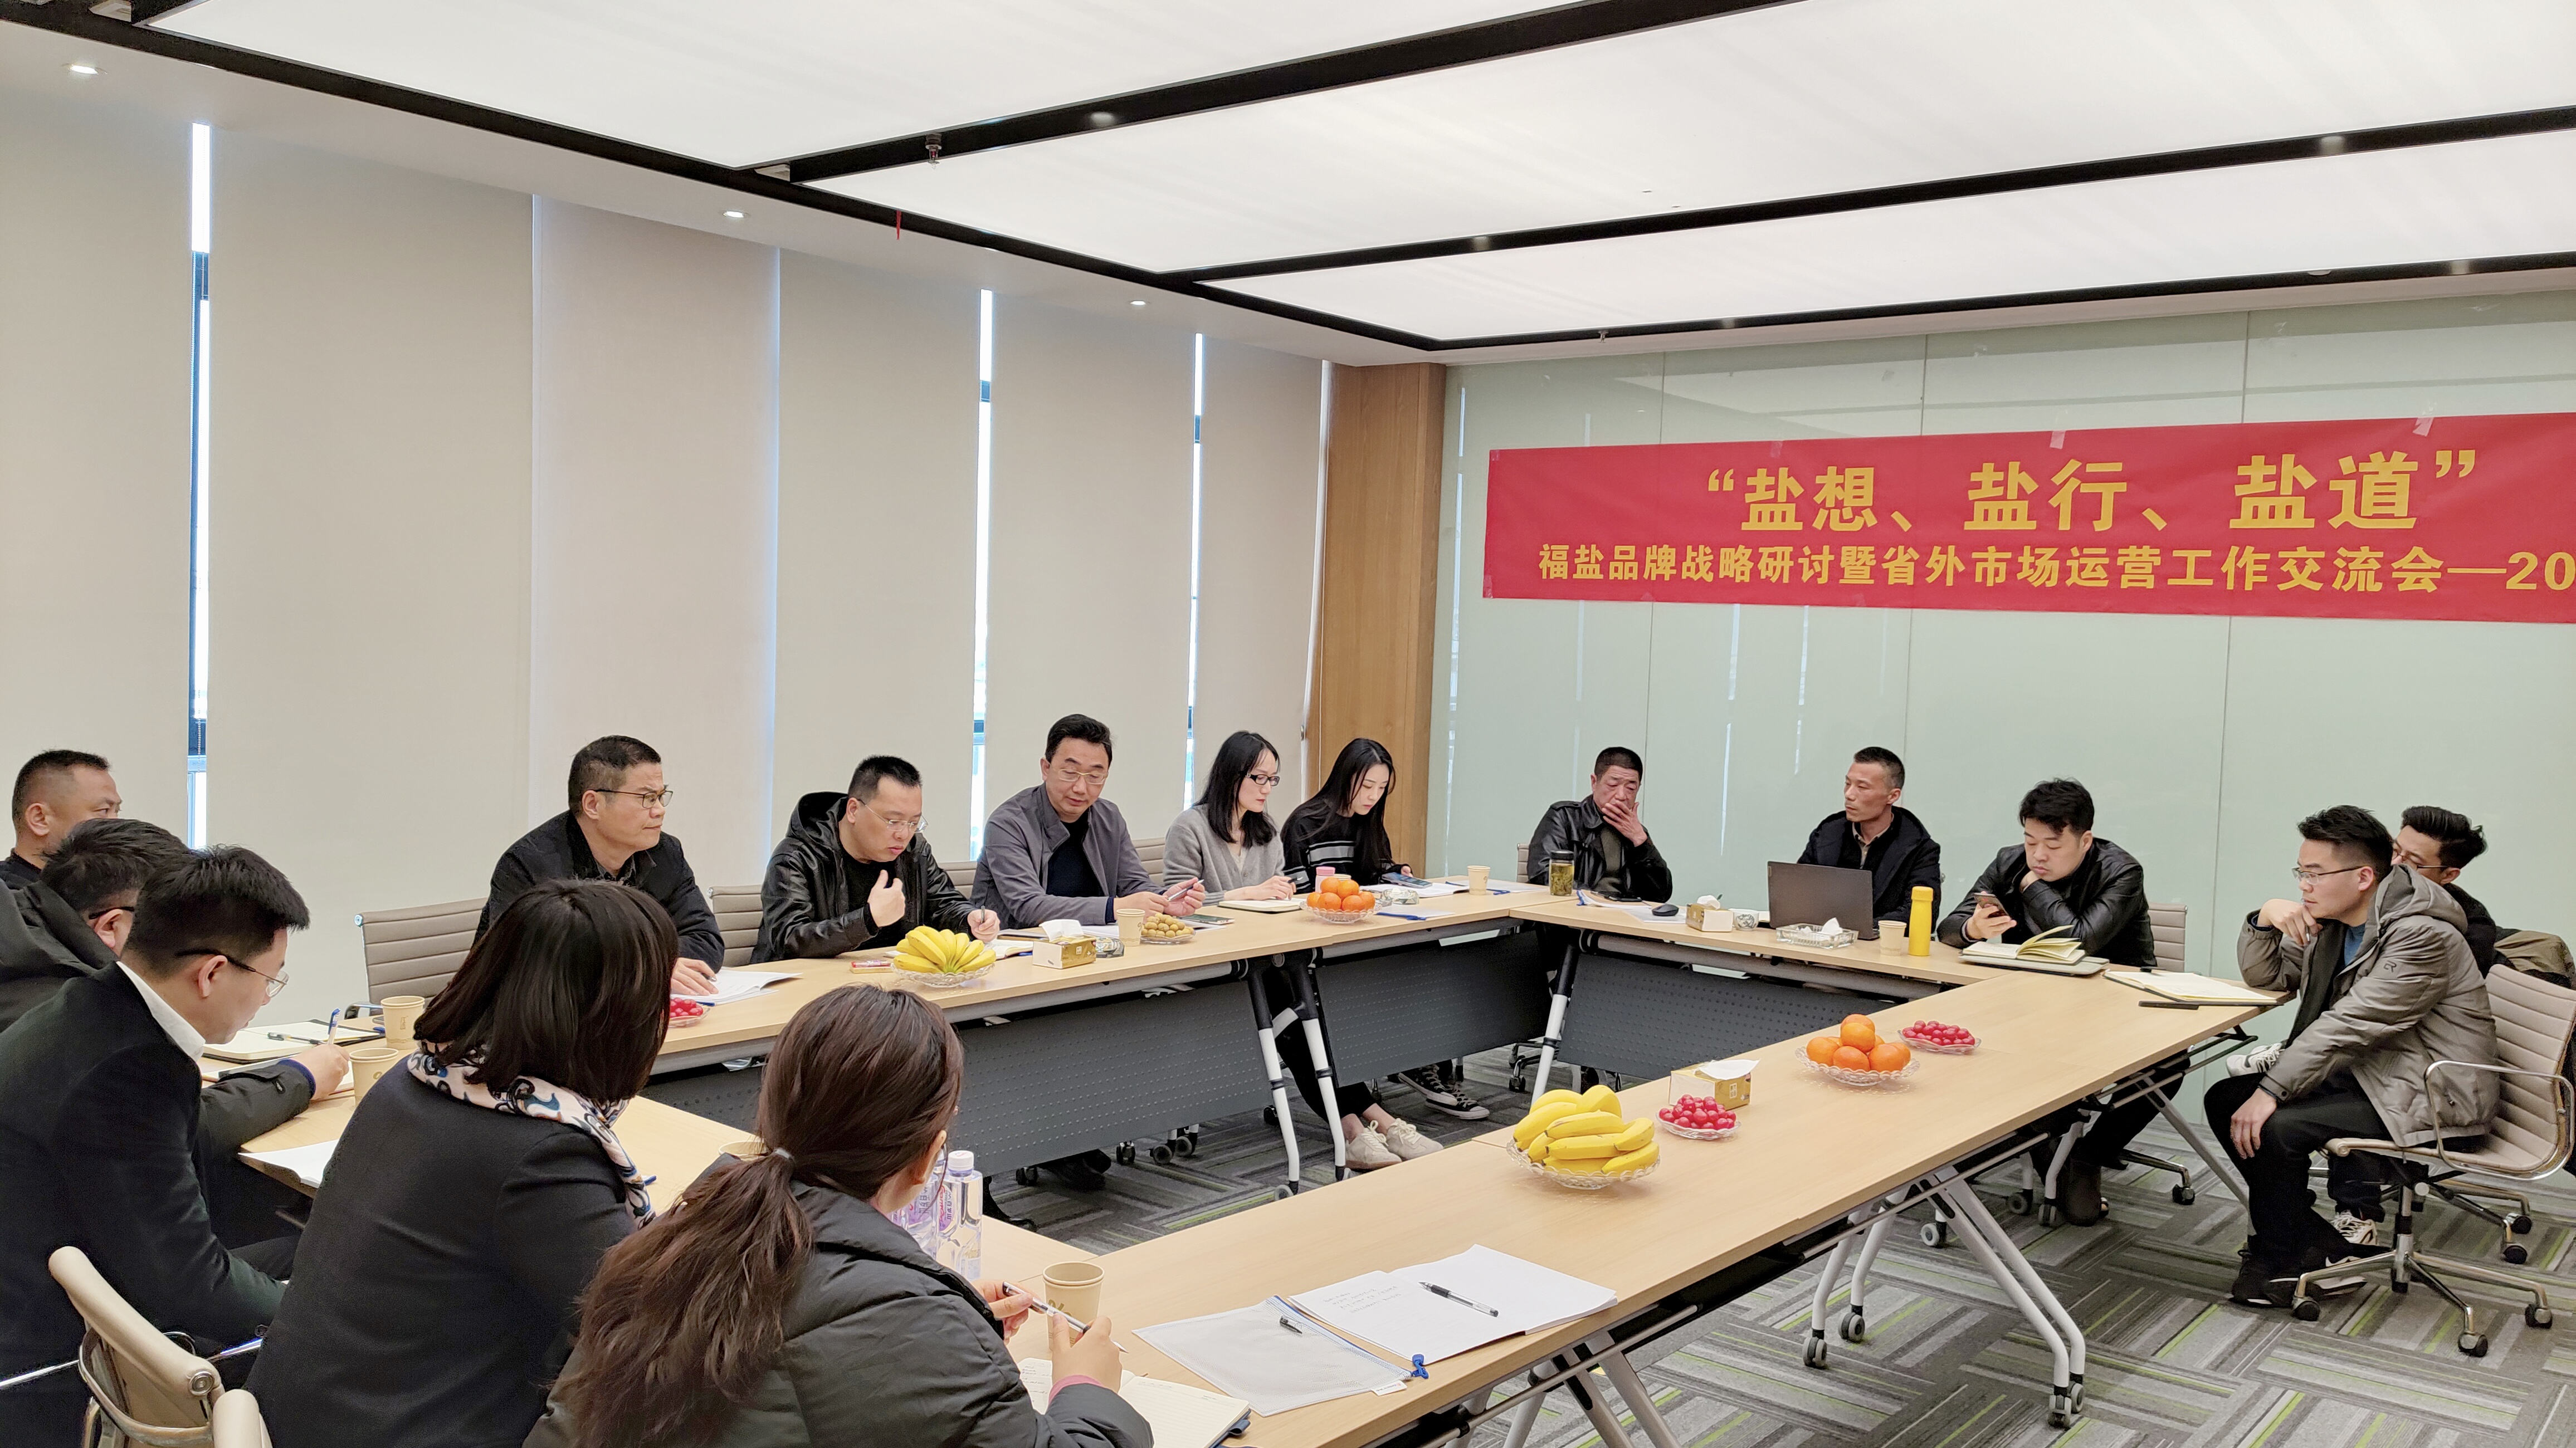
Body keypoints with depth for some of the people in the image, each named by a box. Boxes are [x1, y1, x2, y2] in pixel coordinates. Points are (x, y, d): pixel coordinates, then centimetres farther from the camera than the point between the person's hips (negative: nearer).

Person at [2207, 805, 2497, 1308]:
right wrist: (2265, 918, -8)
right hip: (2366, 1073, 10)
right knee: (2225, 1099, -1)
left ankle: (2280, 1263, -2)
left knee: (2275, 1127, -25)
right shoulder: (2329, 922, 7)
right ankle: (2322, 1244, 5)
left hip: (2428, 1098, -10)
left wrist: (2270, 1091, -27)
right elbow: (2266, 977, 13)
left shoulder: (2423, 937, -22)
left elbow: (2347, 1026, -27)